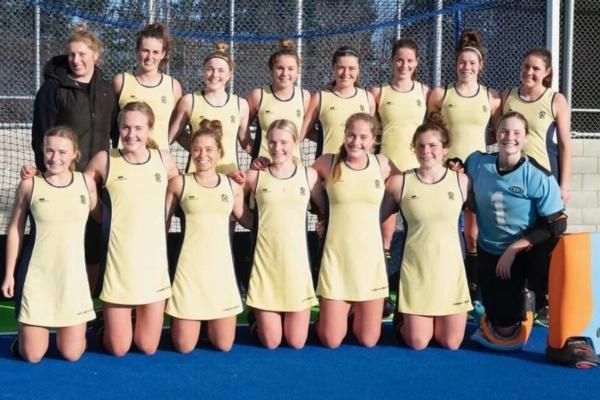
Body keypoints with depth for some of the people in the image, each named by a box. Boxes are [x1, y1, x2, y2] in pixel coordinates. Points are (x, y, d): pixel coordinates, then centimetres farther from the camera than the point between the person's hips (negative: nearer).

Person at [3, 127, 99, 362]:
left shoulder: (86, 182, 0)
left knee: (72, 354, 2)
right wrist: (9, 274, 4)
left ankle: (71, 329, 35)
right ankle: (26, 332, 35)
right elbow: (15, 230, 3)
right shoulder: (29, 185, -4)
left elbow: (102, 217, 15)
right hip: (37, 276, -1)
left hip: (72, 275, 1)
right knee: (32, 355, 2)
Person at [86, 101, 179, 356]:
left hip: (153, 261, 2)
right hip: (118, 262, -2)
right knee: (117, 348, 3)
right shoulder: (104, 160, -3)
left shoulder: (164, 160, 3)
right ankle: (108, 328, 36)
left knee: (147, 347, 7)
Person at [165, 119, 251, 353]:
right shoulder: (179, 183, 0)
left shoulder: (233, 185, 7)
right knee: (184, 346, 0)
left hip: (221, 267, 2)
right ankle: (178, 320, 33)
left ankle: (209, 322, 34)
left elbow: (249, 221, 17)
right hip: (190, 268, -2)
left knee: (224, 345, 2)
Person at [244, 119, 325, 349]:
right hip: (266, 263, -1)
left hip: (297, 261, 1)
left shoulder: (309, 175, 4)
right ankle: (259, 320, 33)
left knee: (296, 342, 2)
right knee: (271, 342, 1)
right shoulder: (255, 175, 0)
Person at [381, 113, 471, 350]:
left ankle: (428, 321, 36)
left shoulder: (462, 181, 0)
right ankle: (404, 322, 33)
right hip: (415, 270, -1)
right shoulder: (399, 182, -4)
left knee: (451, 344, 4)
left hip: (450, 268, 1)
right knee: (417, 343, -1)